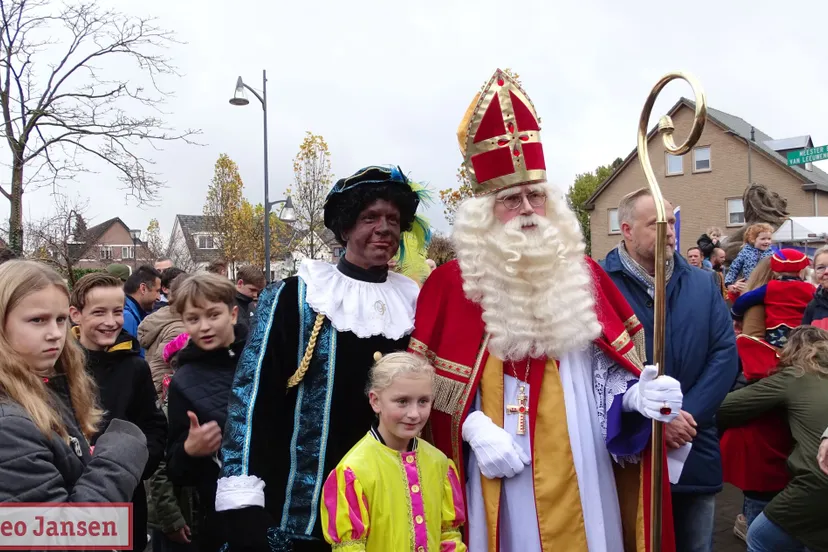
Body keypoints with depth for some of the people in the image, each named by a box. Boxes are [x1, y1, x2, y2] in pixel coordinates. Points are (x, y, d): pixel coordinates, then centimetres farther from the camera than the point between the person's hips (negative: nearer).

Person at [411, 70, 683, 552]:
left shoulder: (583, 275, 4)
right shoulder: (452, 284, -5)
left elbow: (608, 371, 5)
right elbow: (430, 388, -3)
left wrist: (637, 396, -15)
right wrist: (472, 428, -17)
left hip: (577, 472, 2)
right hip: (498, 475, -2)